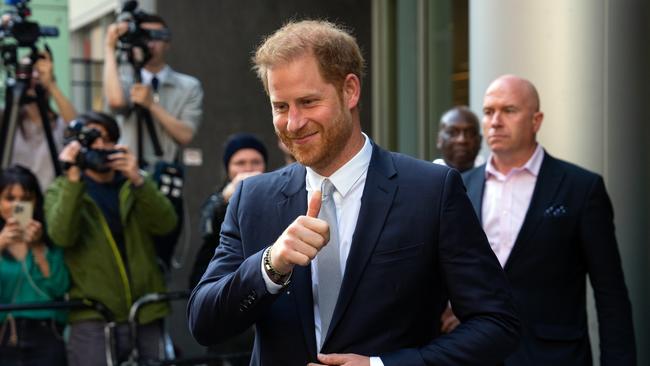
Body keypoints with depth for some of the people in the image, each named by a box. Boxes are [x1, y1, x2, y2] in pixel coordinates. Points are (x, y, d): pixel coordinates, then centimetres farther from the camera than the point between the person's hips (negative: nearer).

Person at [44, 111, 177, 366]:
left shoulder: (135, 184, 14)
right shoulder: (61, 190, 8)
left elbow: (165, 224, -4)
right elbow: (62, 235, -12)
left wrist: (138, 180, -16)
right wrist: (73, 178, -17)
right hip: (93, 319, -3)